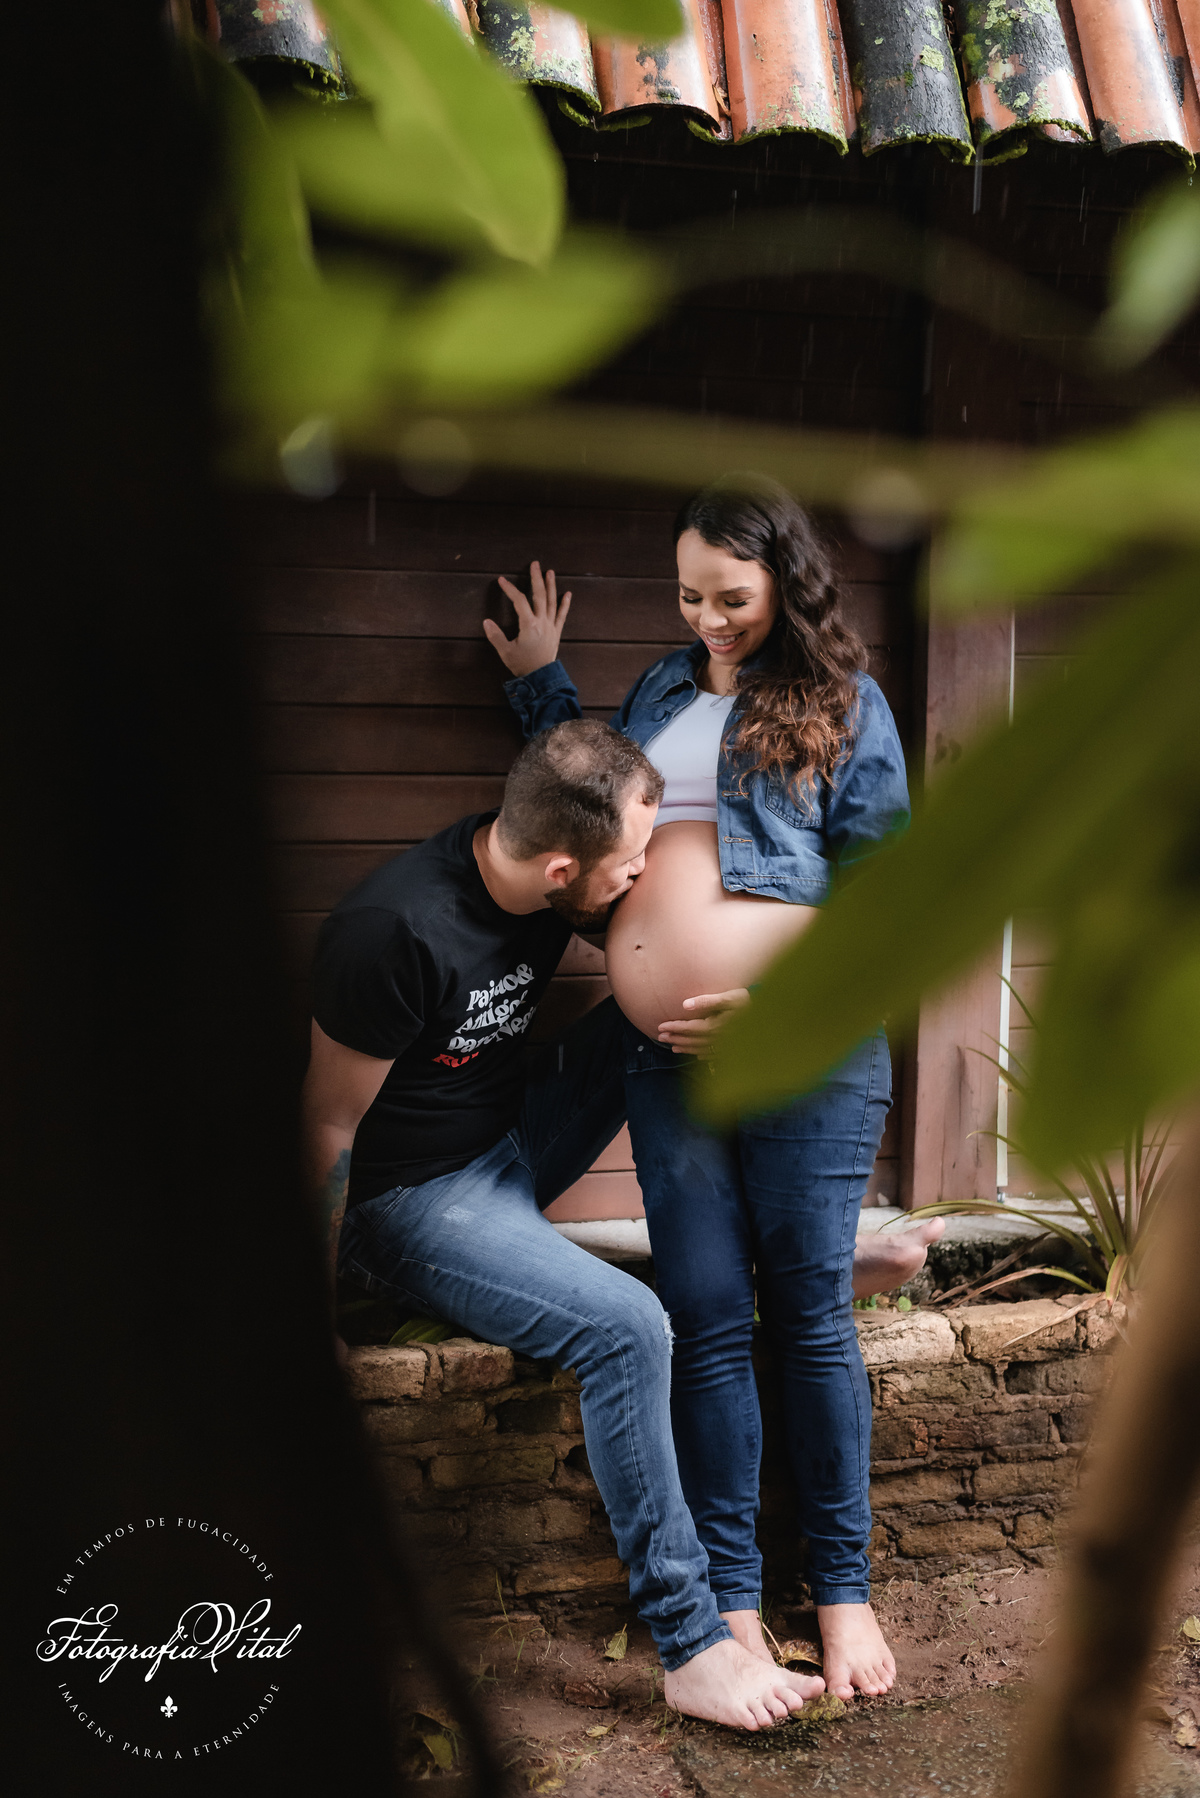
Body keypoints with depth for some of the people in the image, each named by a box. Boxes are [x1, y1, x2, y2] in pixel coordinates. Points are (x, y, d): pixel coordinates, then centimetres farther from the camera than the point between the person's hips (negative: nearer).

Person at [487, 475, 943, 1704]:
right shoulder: (660, 691, 17)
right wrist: (540, 684, 28)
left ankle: (842, 1587, 21)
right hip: (664, 1054, 4)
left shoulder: (841, 700, 3)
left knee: (809, 1317, 4)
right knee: (705, 1321, 5)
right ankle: (729, 1592, 18)